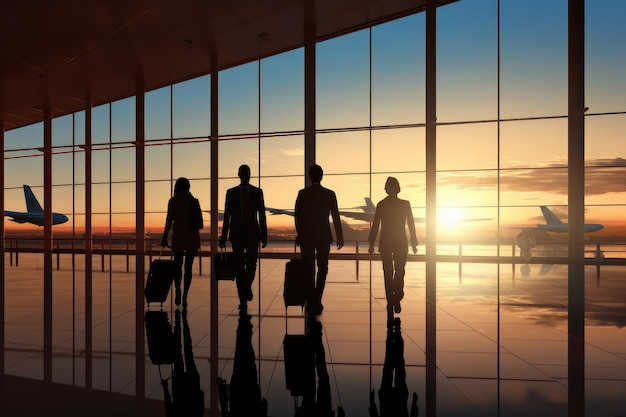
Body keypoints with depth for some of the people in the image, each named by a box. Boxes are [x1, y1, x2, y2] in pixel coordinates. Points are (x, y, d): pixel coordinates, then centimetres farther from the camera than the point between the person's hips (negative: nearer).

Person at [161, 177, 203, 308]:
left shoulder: (173, 201, -4)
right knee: (188, 267, 7)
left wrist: (164, 238, -3)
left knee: (177, 266, 13)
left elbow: (169, 220, -9)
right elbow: (199, 222, 7)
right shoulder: (194, 201, 5)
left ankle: (178, 291, -6)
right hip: (192, 238, 2)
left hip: (178, 237, -2)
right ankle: (185, 296, 4)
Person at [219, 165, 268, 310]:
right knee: (239, 266, 0)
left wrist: (264, 236, -1)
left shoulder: (257, 192, 5)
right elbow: (227, 216, 5)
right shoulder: (231, 192, 5)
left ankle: (247, 287, 31)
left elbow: (262, 215, 4)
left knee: (251, 264, 0)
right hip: (236, 232, 0)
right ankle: (243, 299, 9)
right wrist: (223, 237, 2)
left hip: (253, 232, 0)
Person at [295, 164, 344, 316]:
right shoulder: (330, 194, -4)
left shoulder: (302, 193, -4)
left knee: (308, 270, 8)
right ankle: (317, 302, 7)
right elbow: (336, 217, -2)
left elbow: (297, 216, 0)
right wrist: (340, 237, 6)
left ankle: (311, 302, 11)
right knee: (322, 269, 12)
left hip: (306, 236, 0)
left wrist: (300, 234, 14)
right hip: (324, 236, 0)